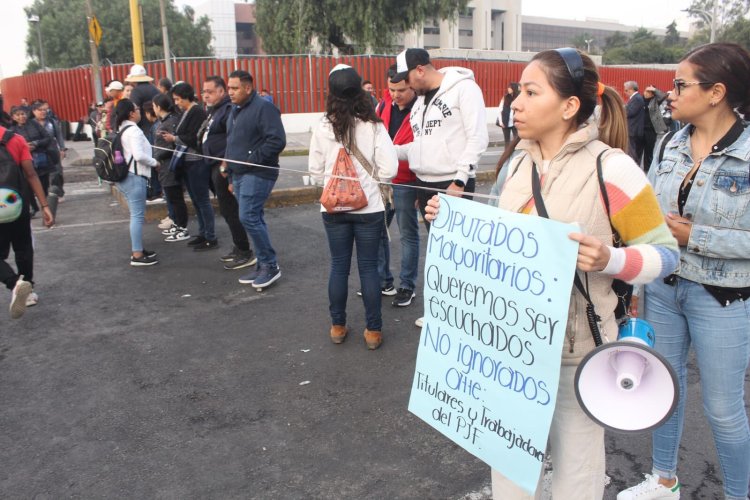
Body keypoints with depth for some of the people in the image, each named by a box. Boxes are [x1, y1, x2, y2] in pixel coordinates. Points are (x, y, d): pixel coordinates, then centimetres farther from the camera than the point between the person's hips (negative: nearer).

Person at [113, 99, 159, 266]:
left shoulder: (122, 130, 15)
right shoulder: (133, 130, -15)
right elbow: (139, 155, -24)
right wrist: (155, 162, -9)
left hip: (125, 176, 10)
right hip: (134, 177, -10)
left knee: (136, 214, 17)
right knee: (138, 216, -6)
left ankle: (137, 249, 23)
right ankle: (137, 255, -4)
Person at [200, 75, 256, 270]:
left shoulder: (228, 109, -15)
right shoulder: (214, 111, 17)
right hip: (217, 166, 11)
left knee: (230, 210, -7)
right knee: (227, 209, 15)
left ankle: (245, 253, 1)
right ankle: (239, 248, 26)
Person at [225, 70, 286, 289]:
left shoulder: (263, 108, -12)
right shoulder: (235, 110, 17)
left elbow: (277, 141, -21)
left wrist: (252, 160, -19)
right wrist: (229, 166, 16)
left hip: (257, 174, -9)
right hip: (239, 173, 9)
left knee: (248, 218, -13)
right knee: (254, 219, 11)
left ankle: (270, 265, 0)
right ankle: (263, 265, 20)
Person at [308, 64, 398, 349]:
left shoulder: (323, 128, -5)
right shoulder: (373, 127, -9)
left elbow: (315, 171, 2)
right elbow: (389, 168, -10)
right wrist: (370, 180, 9)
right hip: (369, 207, -1)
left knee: (338, 266, 12)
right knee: (368, 267, 7)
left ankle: (337, 327, 23)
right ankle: (373, 330, 14)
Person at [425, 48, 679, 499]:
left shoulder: (610, 167, -14)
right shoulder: (517, 161, 5)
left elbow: (665, 252, -10)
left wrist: (608, 260, -28)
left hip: (576, 343, -5)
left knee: (576, 460, 14)